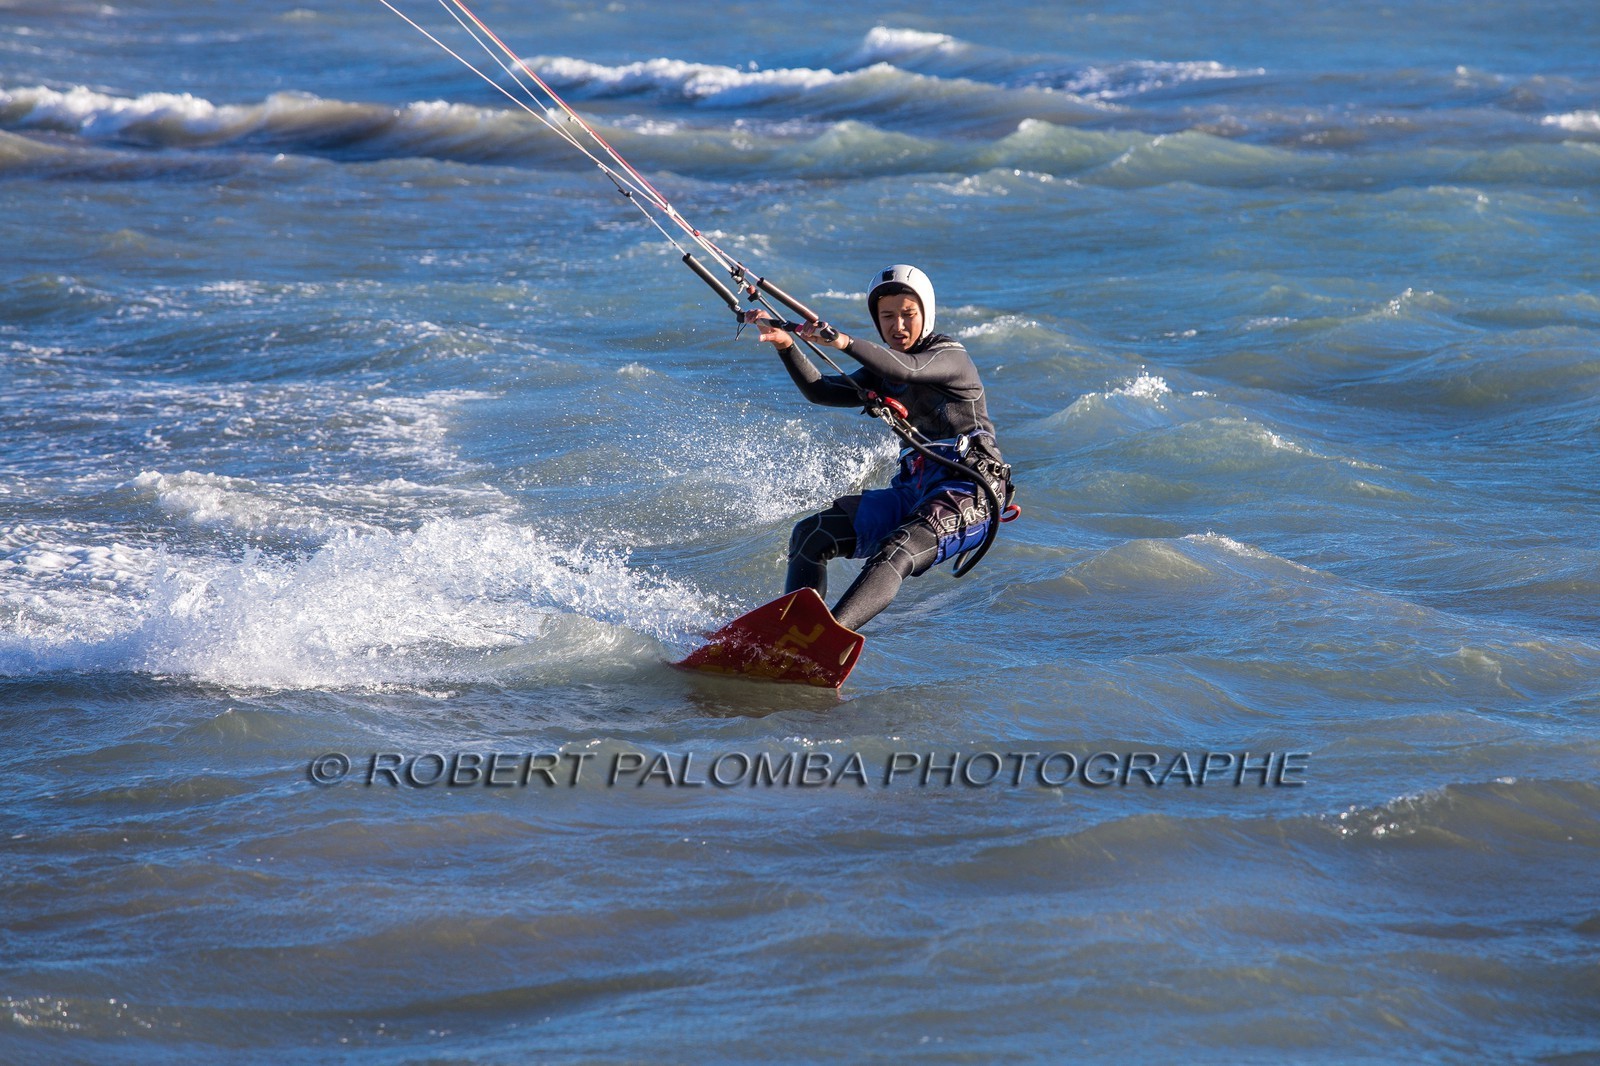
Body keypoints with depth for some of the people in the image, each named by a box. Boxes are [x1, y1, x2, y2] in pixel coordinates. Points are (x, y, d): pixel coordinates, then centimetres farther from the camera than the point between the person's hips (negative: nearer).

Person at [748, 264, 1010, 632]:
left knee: (893, 557, -32)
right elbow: (821, 391, 9)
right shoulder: (882, 371, 20)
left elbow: (907, 369, -25)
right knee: (811, 534, 0)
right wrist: (785, 345, -7)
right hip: (913, 488, 9)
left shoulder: (950, 356, -3)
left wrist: (844, 342, -40)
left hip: (966, 493, -9)